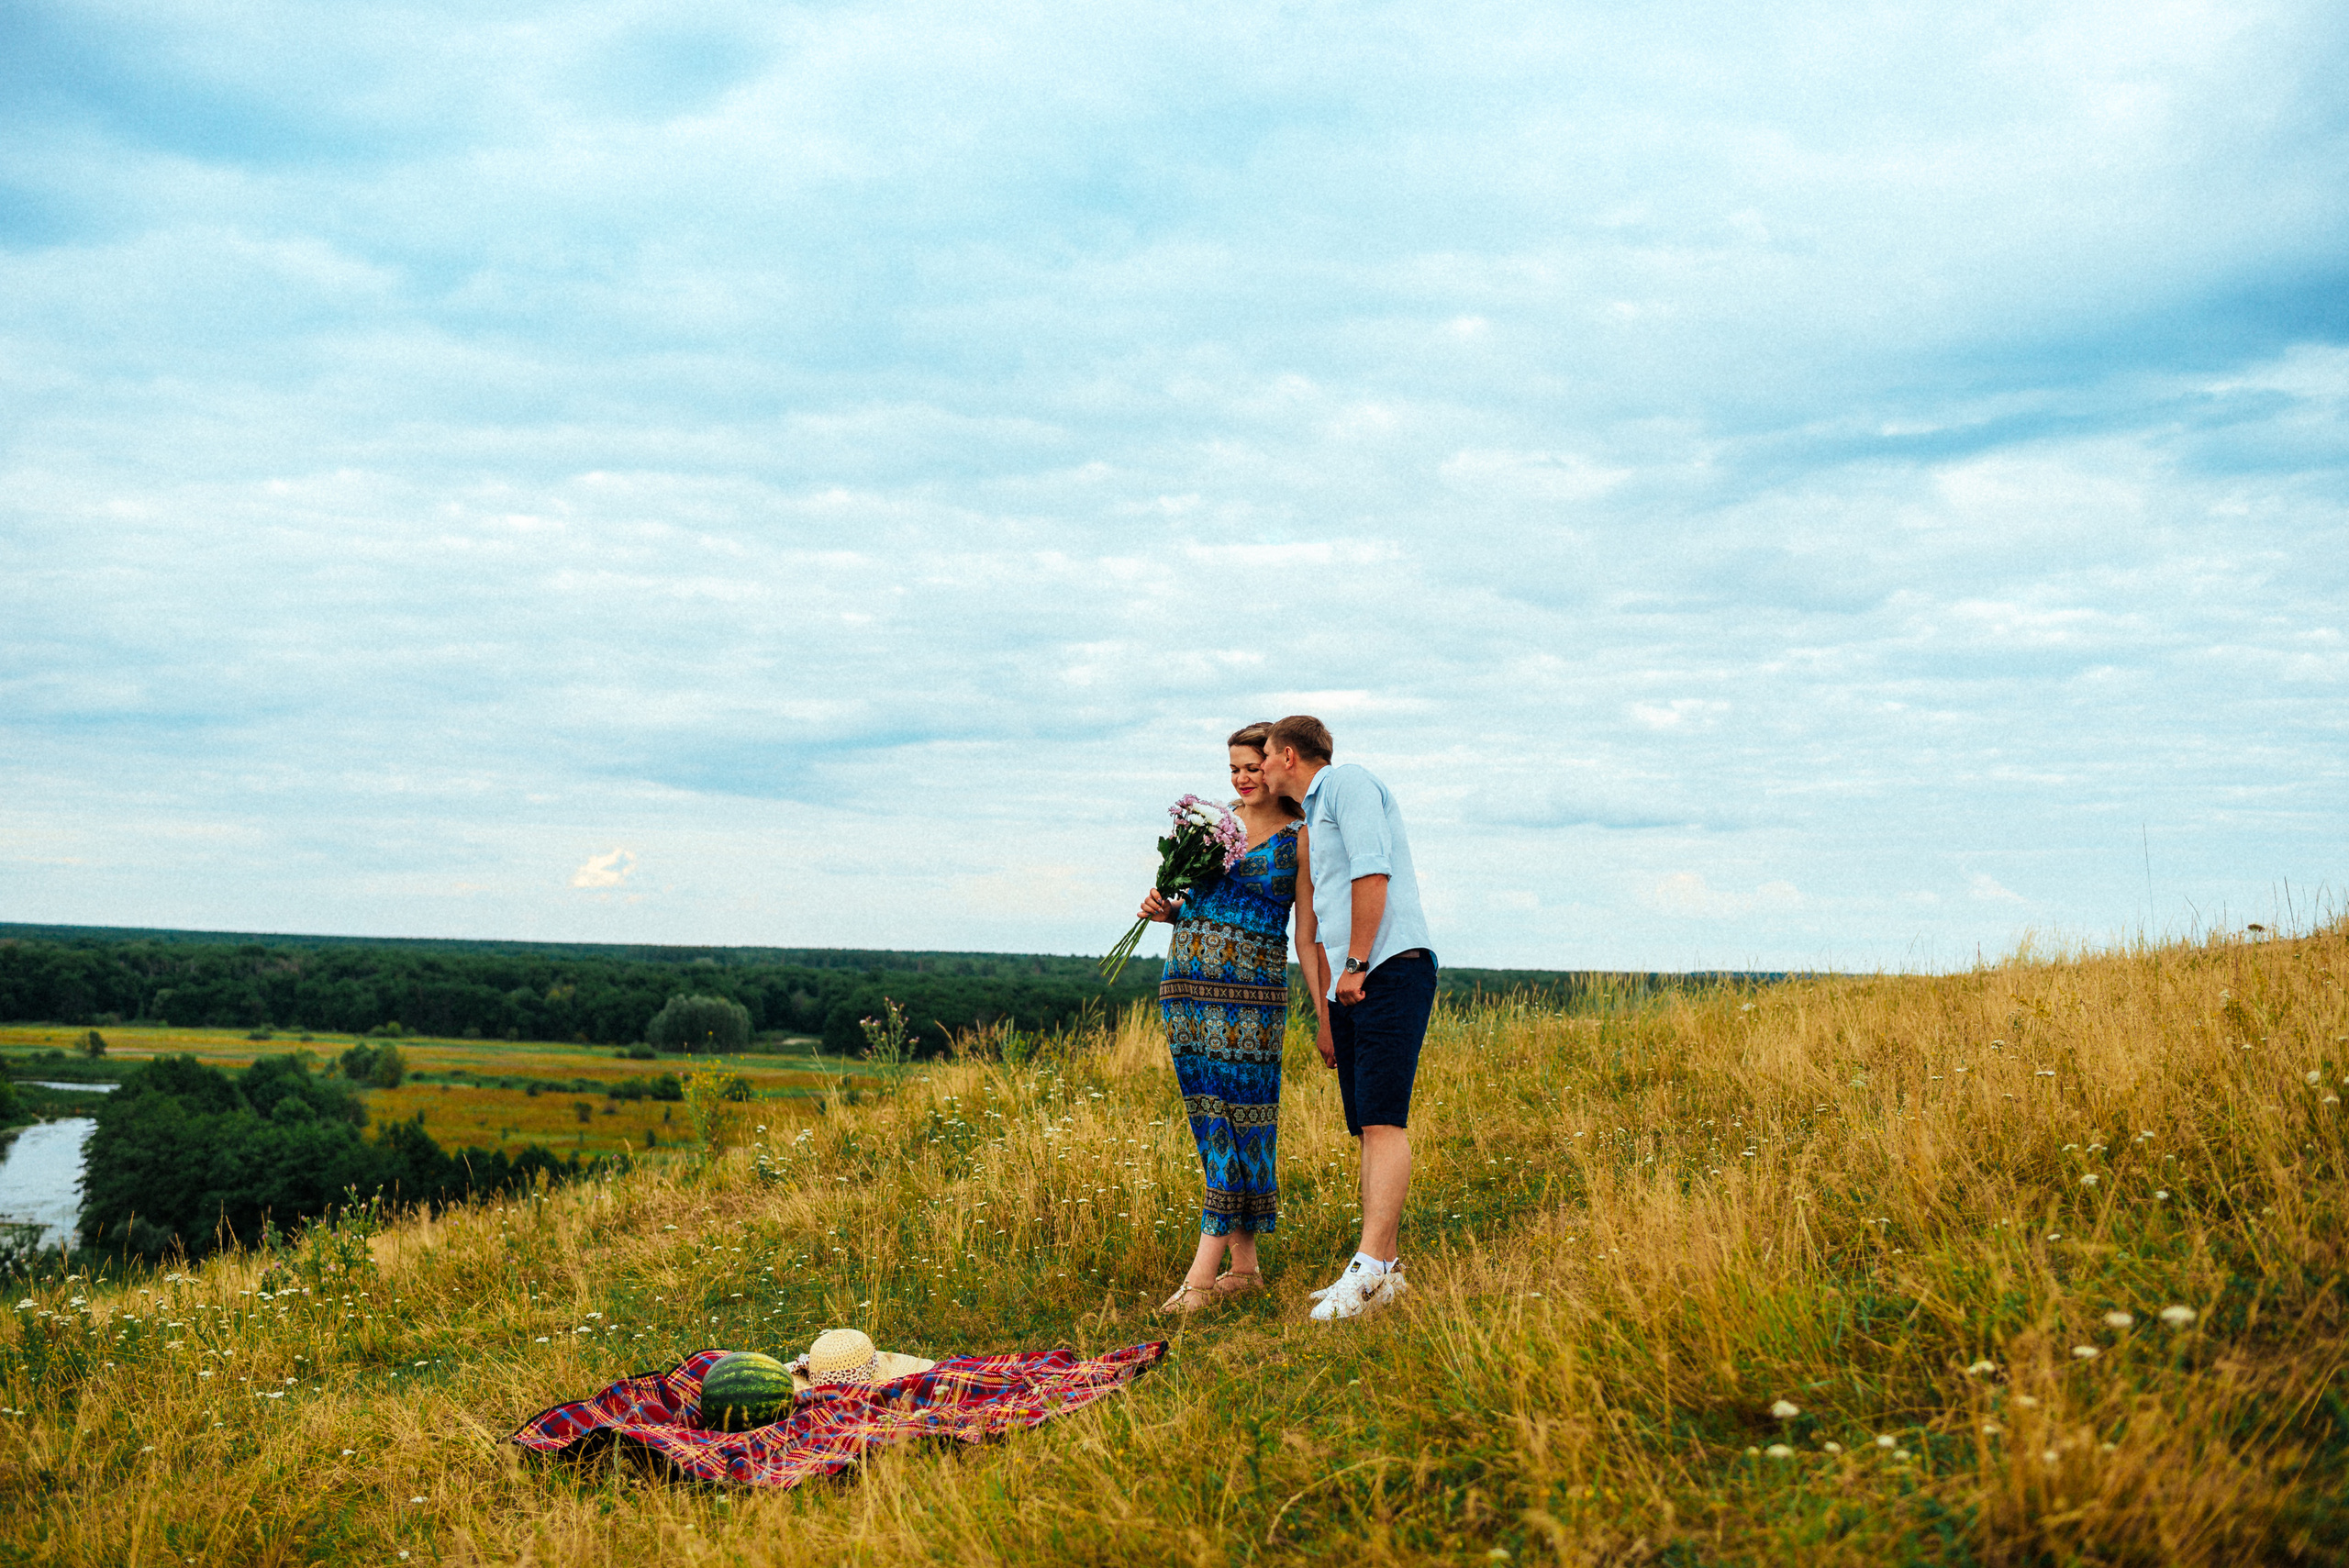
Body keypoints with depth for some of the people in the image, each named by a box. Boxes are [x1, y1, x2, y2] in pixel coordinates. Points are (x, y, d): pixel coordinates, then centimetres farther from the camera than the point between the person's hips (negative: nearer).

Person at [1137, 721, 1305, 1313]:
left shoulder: (1300, 842, 2)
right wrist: (1163, 908, 3)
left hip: (1251, 991, -5)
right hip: (1187, 981, 5)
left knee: (1239, 1118, -8)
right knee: (1209, 1118, 5)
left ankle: (1203, 1274, -9)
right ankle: (1244, 1265, 12)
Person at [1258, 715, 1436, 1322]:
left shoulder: (1346, 780, 0)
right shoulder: (1313, 824, 28)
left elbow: (1372, 870, -14)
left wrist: (1357, 965, -14)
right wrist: (1324, 1017, 25)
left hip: (1391, 970, -10)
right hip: (1350, 990, 10)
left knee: (1383, 1122, -16)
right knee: (1369, 1129, 5)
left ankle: (1370, 1266, -24)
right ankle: (1385, 1270, 5)